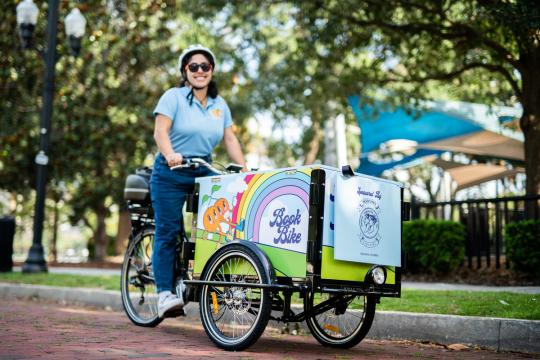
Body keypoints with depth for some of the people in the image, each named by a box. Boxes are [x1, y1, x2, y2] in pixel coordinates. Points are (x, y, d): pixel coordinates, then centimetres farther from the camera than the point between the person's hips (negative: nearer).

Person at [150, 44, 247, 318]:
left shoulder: (219, 104, 13)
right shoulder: (174, 97, -2)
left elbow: (230, 140, 11)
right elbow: (160, 131, -13)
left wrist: (244, 170, 0)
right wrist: (170, 154, -33)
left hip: (205, 172, 5)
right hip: (171, 173, -4)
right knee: (168, 232, -4)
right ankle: (165, 292, -1)